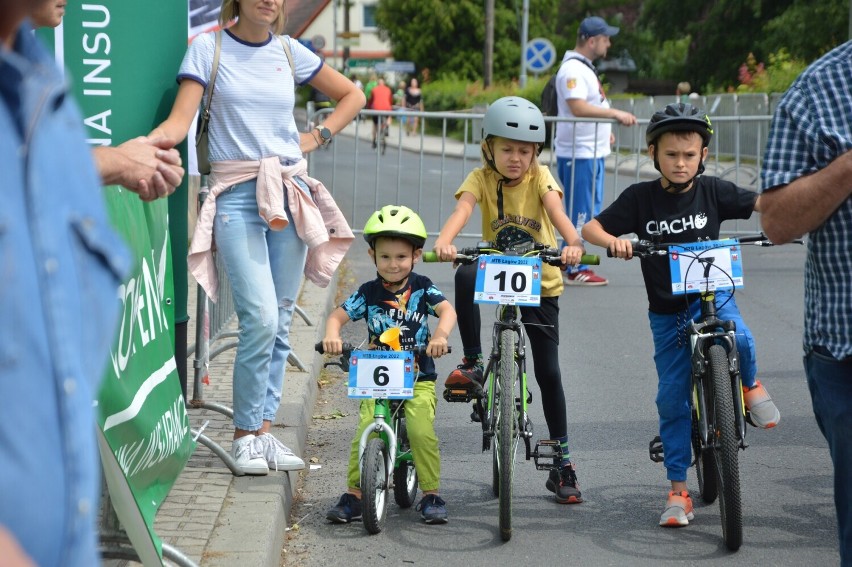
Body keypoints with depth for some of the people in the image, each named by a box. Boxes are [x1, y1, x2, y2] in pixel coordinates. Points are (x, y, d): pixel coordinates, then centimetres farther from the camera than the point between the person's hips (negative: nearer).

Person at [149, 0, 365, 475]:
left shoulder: (289, 51, 9)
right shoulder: (208, 48, 0)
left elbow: (353, 95, 22)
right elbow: (179, 123, -8)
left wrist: (317, 137, 9)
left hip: (289, 193, 4)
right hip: (237, 194, -4)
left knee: (280, 322, 5)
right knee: (260, 317, -15)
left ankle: (264, 430, 15)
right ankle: (245, 435, -1)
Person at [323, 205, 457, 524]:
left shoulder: (422, 288, 1)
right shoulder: (369, 293, 2)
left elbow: (447, 310, -14)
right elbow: (338, 316, -3)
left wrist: (441, 334, -35)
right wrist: (332, 336, -27)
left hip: (419, 379, -1)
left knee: (421, 431, -20)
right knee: (365, 432, -17)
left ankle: (431, 494, -5)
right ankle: (354, 493, -5)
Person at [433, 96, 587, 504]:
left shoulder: (539, 177, -11)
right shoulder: (481, 179, -9)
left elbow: (555, 209, -29)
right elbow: (463, 208, -29)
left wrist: (573, 243, -50)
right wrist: (444, 241, -50)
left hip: (540, 281, -1)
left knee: (548, 371, -2)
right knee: (465, 276, -35)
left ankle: (562, 461, 10)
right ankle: (473, 363, -22)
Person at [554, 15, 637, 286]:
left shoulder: (584, 67, 17)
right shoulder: (572, 69, -16)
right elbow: (577, 107, -28)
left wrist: (604, 130, 18)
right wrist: (615, 114, -26)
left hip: (593, 152, 10)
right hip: (579, 154, -10)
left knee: (587, 213, 14)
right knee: (581, 213, -6)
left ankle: (571, 265, 20)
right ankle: (574, 270, -1)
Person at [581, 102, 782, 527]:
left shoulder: (712, 191, -4)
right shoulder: (640, 198, -6)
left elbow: (760, 203, -4)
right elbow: (590, 228, -7)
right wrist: (613, 241, -28)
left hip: (711, 296, -1)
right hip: (666, 313, 1)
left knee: (737, 338, -34)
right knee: (672, 398, 1)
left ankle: (750, 386, 3)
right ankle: (678, 492, 12)